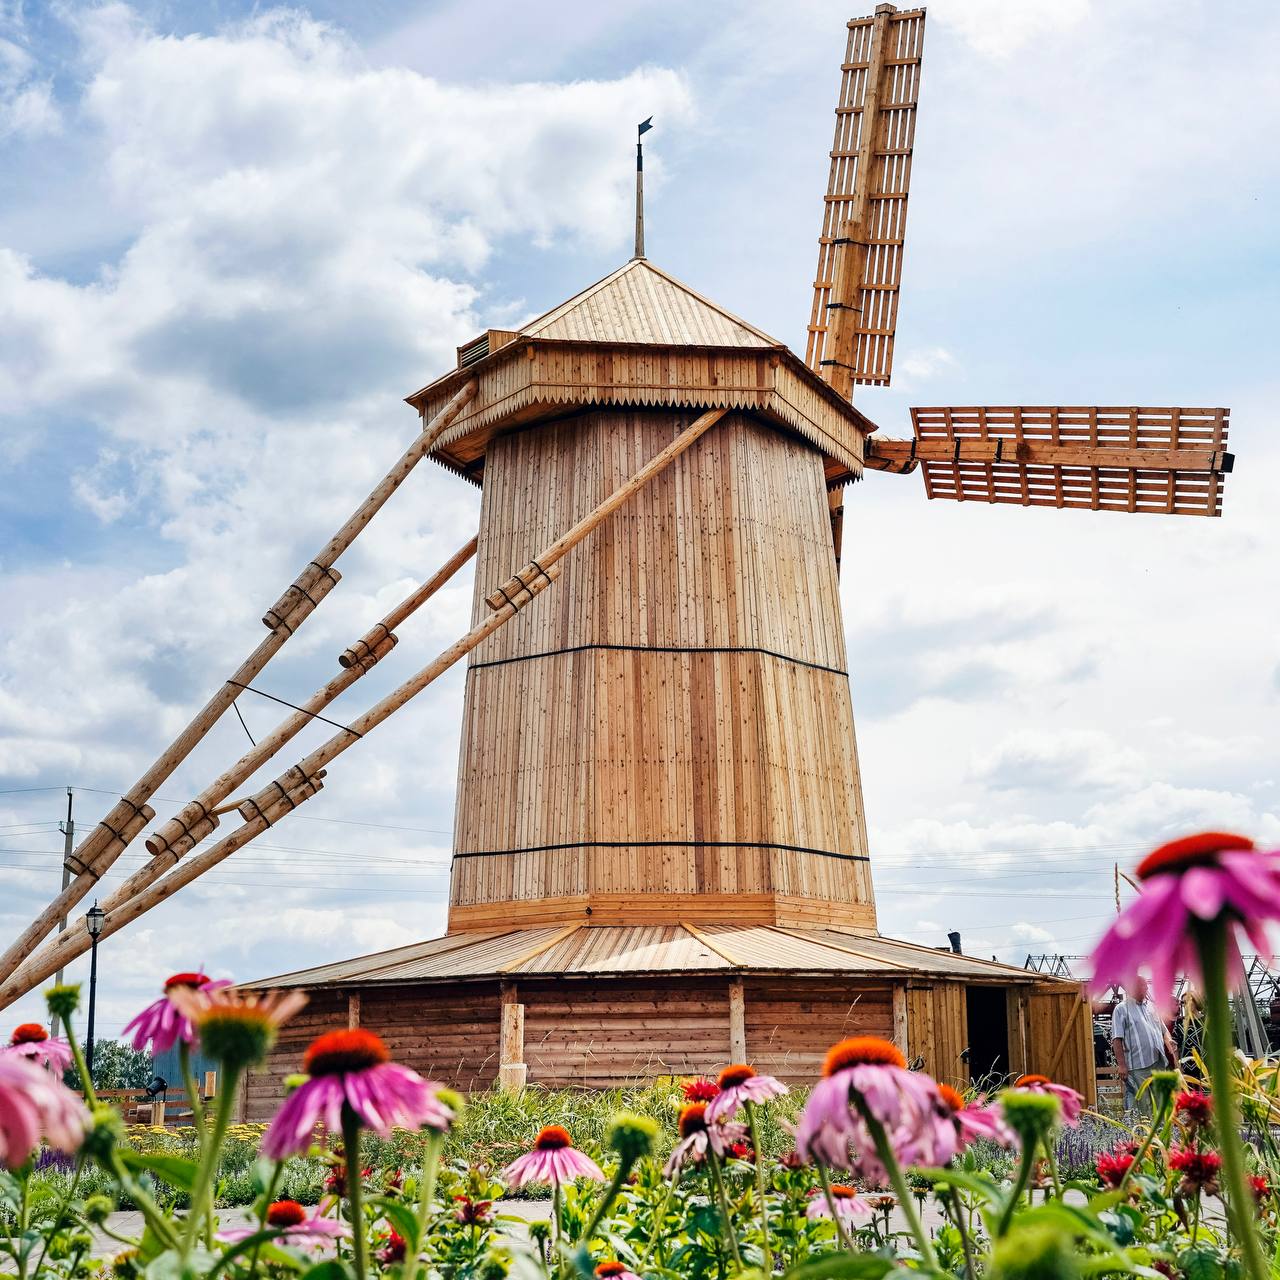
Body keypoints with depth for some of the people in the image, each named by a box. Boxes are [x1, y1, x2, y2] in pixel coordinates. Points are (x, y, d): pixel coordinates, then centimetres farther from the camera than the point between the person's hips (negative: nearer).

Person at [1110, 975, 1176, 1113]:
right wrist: (1122, 1065, -14)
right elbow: (1117, 1040, -9)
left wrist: (1169, 1042, 7)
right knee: (1141, 1103, -6)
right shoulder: (1121, 1009, -3)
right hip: (1137, 1066, -7)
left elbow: (1163, 1030, 26)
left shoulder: (1151, 1007, 18)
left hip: (1158, 1063, 7)